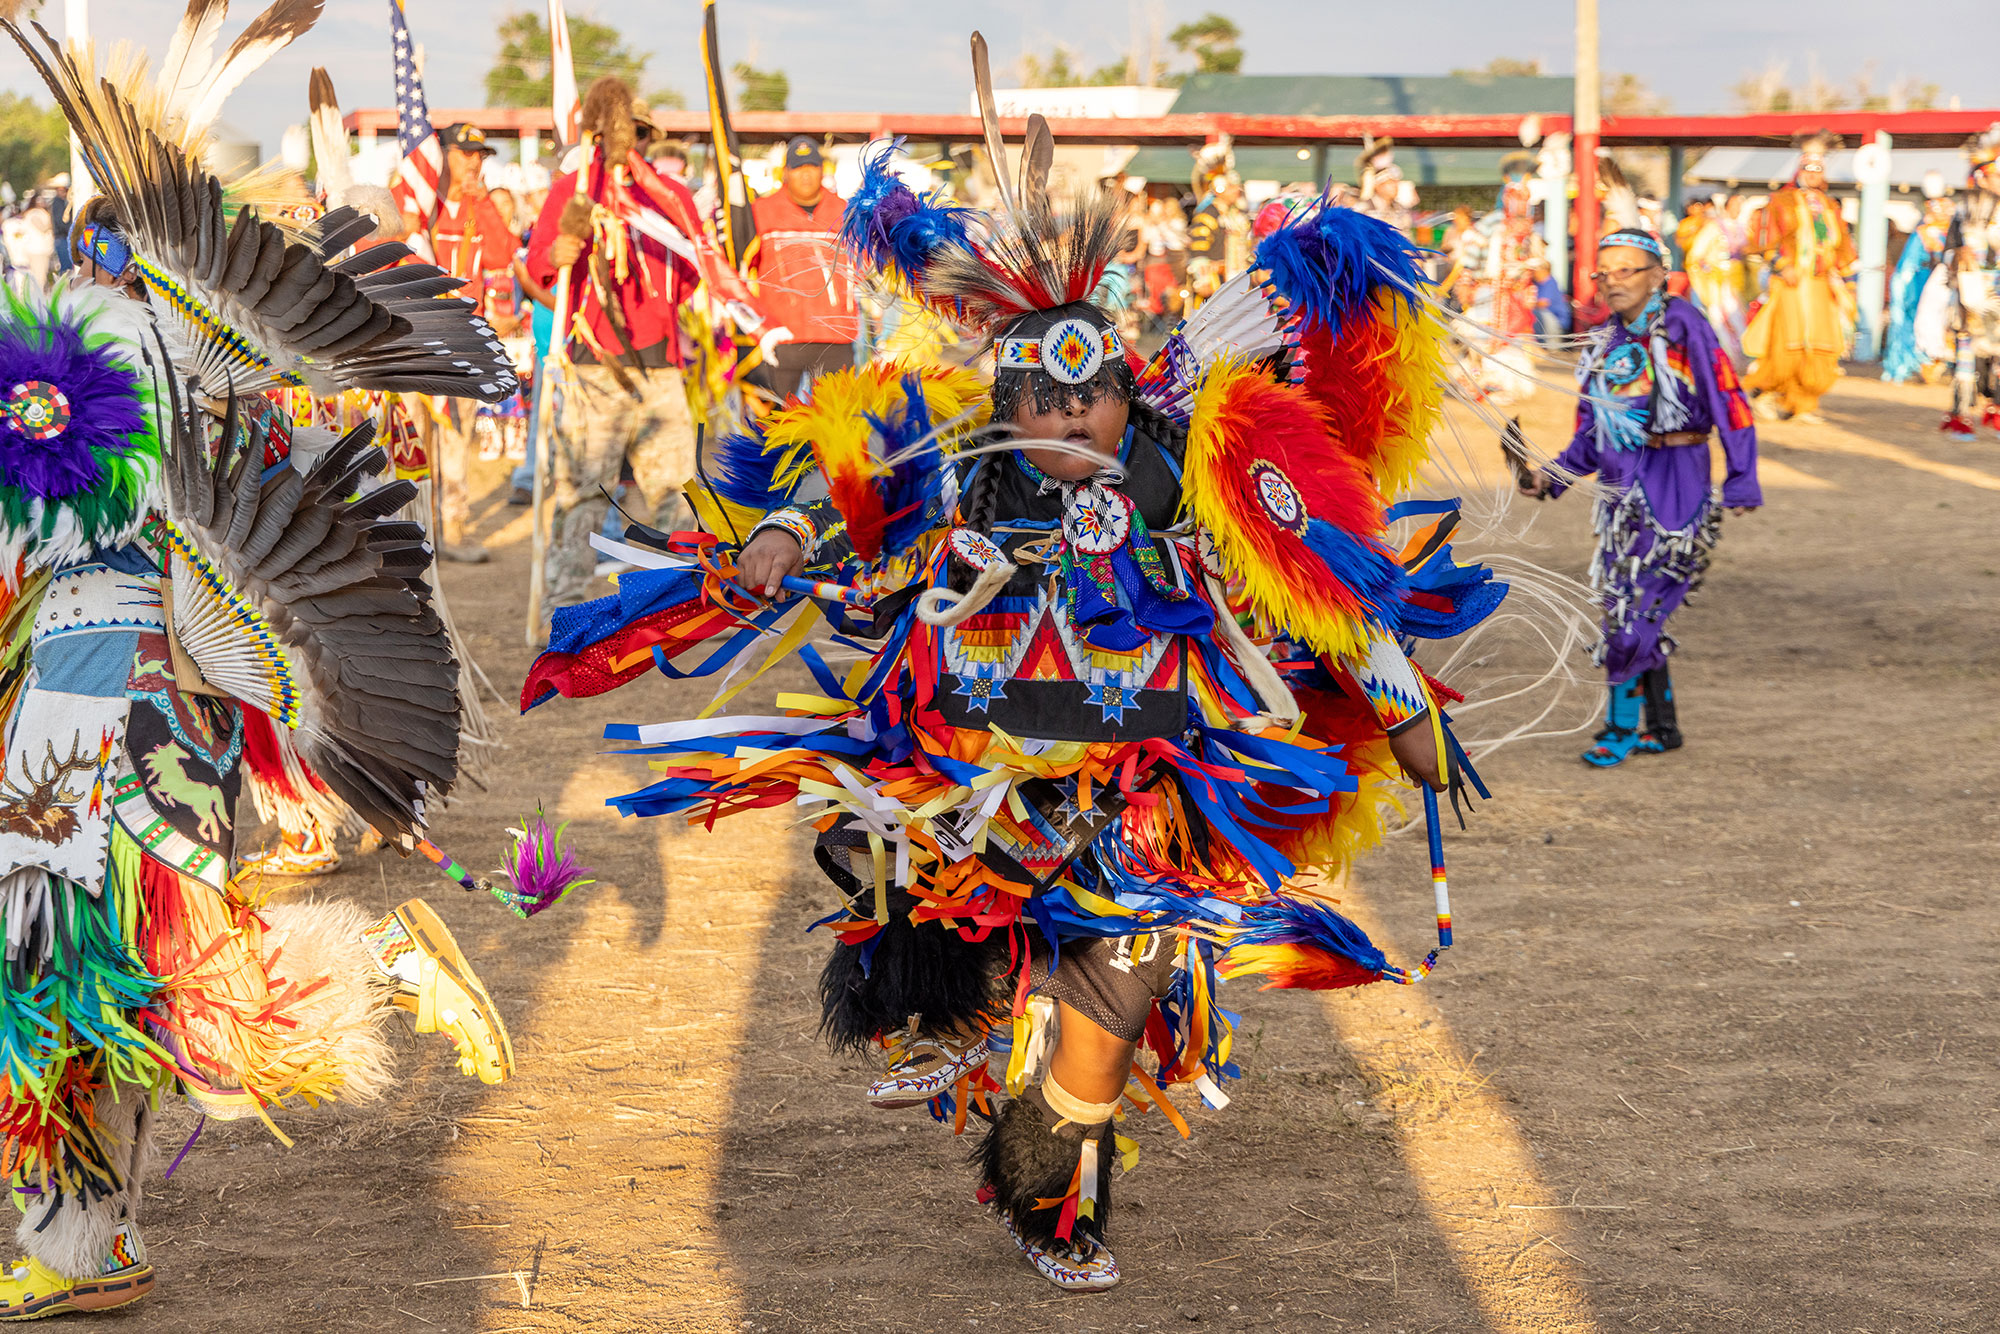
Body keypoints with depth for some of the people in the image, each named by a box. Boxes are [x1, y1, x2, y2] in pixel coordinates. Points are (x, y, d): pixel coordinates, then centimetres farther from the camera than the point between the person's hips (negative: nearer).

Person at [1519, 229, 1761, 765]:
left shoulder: (1682, 324, -9)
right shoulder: (1607, 339, 12)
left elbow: (1728, 403, -11)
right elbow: (1592, 431, 18)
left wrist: (1741, 481, -14)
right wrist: (1553, 477, 6)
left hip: (1673, 482, -7)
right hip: (1622, 485, 7)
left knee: (1638, 605, -8)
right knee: (1631, 606, 9)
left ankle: (1621, 727, 2)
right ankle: (1662, 726, 20)